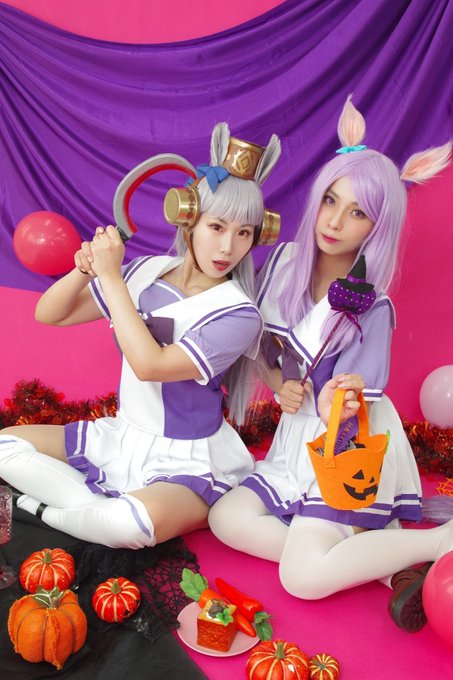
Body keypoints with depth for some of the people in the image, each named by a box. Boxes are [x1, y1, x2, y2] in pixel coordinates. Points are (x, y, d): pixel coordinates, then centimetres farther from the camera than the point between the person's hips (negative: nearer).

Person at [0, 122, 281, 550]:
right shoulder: (148, 271, -3)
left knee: (138, 520, -36)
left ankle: (47, 511, -6)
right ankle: (98, 506, -9)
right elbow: (49, 314, 1)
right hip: (121, 438, 6)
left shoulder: (238, 315, -18)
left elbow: (149, 364, -29)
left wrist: (111, 277, -23)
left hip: (184, 465, -5)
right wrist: (85, 270, -20)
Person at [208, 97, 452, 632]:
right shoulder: (285, 262, -2)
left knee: (303, 579, -18)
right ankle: (387, 561, -9)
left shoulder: (371, 309, -19)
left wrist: (334, 406, -43)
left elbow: (347, 415, -19)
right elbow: (262, 344, 11)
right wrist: (280, 384, -8)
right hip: (299, 442, 7)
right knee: (226, 519, -11)